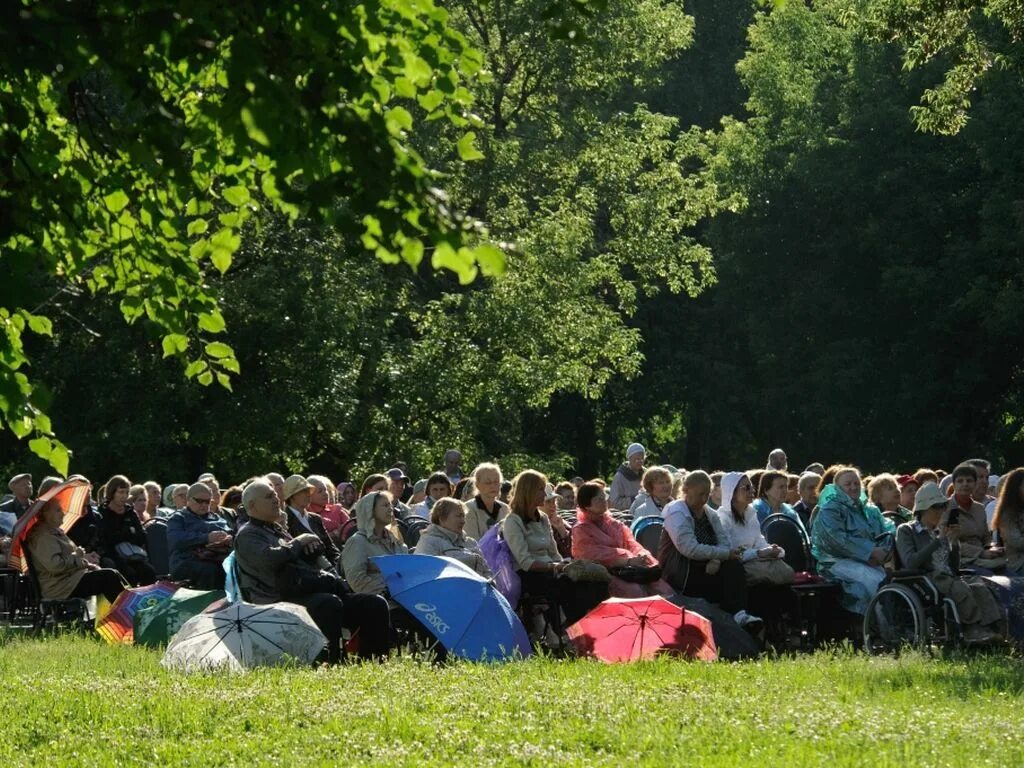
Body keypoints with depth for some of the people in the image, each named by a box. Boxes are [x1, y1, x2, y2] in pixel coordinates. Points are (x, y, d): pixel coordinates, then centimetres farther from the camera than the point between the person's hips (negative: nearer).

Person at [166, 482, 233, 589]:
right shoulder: (178, 518, 14)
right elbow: (176, 540, -6)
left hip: (220, 560, 4)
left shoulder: (216, 518, 31)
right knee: (211, 570, -38)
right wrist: (206, 538, -17)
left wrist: (230, 539, -1)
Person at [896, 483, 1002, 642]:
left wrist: (954, 542, 6)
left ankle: (992, 628, -44)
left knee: (978, 586, -28)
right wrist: (939, 540, -9)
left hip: (948, 578, 5)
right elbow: (911, 563, -10)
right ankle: (973, 629, -37)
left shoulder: (939, 533, 27)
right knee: (960, 588, -35)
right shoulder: (905, 531, 8)